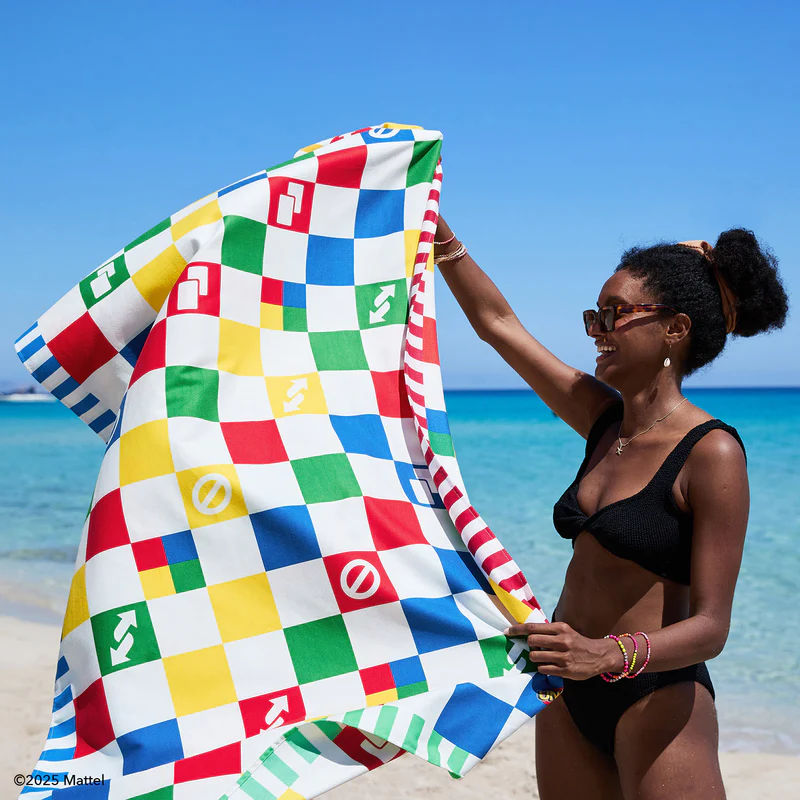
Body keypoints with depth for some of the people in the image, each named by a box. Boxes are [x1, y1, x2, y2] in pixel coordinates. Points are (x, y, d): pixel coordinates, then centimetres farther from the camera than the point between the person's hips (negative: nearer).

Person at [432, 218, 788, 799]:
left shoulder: (712, 453, -17)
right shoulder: (606, 420, 4)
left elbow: (711, 627, -20)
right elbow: (497, 322, 9)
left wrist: (608, 654, -36)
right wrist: (436, 231, 6)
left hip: (656, 698, -7)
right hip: (569, 698, 7)